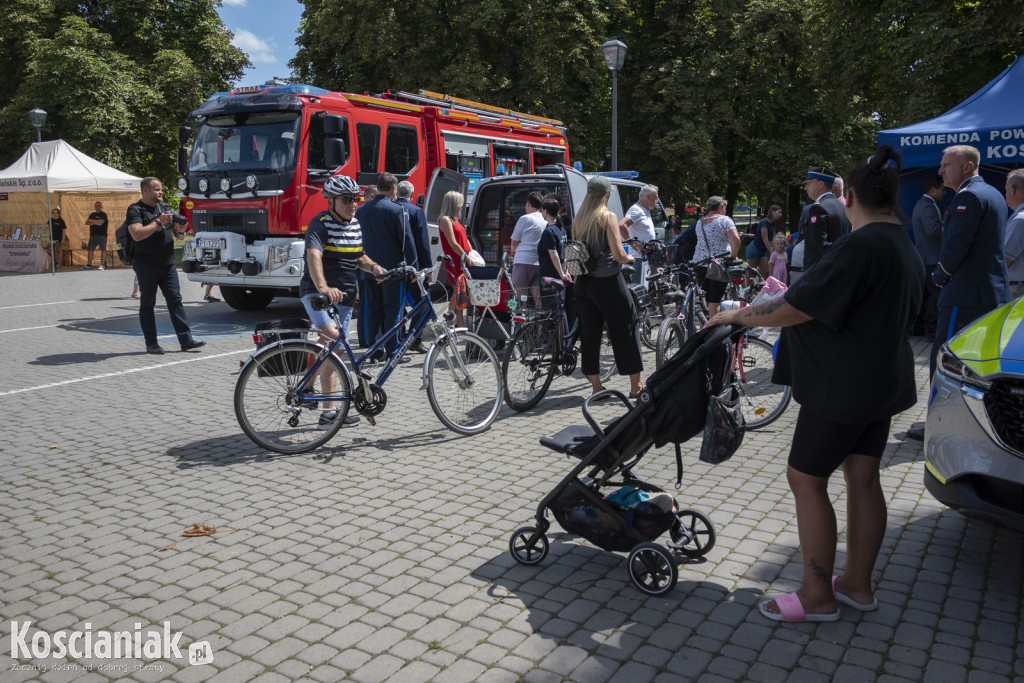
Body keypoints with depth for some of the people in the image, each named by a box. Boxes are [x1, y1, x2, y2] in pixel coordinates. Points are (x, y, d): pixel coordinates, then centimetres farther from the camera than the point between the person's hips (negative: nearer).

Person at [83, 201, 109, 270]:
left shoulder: (103, 215, -1)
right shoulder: (92, 214, 18)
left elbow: (100, 223, -16)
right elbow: (87, 222, 8)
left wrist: (91, 220, -1)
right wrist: (96, 222, -6)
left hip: (102, 235, -6)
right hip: (93, 235, 6)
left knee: (103, 250, -6)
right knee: (90, 250, 5)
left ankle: (101, 265, -2)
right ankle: (89, 265, 10)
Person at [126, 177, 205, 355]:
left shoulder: (165, 208, 15)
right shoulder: (135, 210, -4)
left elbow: (178, 235, 18)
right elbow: (137, 234, -20)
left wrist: (181, 230, -5)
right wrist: (159, 222, -18)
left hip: (168, 264, 5)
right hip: (146, 265, -5)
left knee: (175, 300, 1)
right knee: (147, 304, 3)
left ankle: (186, 340, 0)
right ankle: (151, 344, 8)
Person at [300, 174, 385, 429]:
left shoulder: (355, 224, 10)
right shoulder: (320, 224, -14)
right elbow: (313, 256, -30)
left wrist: (373, 267, 0)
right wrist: (323, 287, -46)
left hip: (345, 297, 7)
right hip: (317, 292, -7)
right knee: (330, 333, -33)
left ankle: (329, 411, 18)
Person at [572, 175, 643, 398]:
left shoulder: (578, 218, 7)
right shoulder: (608, 216, -10)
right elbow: (618, 254, -15)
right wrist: (629, 258, 4)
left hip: (583, 281, 6)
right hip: (608, 280, -6)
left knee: (589, 332, 9)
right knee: (625, 329, 5)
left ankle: (596, 386, 14)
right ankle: (636, 385, 11)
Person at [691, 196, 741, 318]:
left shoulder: (699, 222, 13)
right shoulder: (724, 220, -6)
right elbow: (736, 240, -18)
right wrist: (733, 256, -8)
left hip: (699, 262, 5)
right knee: (714, 300, -3)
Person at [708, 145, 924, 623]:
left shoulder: (859, 246, -21)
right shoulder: (906, 248, 12)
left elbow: (797, 309, -24)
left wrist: (741, 316, -10)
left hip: (843, 386, -10)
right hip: (884, 381, 10)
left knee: (806, 479, -1)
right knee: (863, 479, 14)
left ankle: (817, 596, 7)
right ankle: (858, 585, 26)